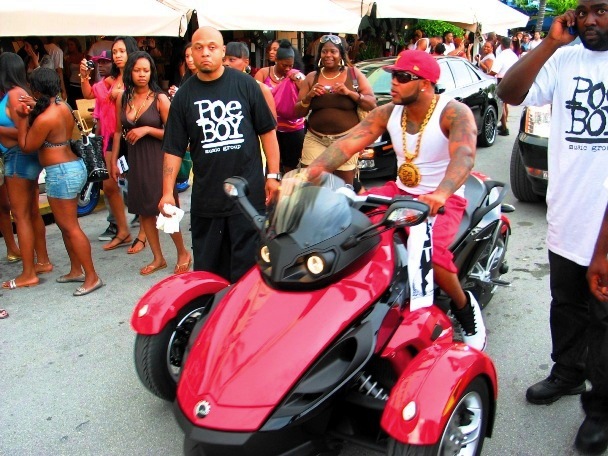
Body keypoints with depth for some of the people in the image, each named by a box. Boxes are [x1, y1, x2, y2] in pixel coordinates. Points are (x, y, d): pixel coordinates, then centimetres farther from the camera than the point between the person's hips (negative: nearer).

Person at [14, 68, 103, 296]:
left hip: (61, 173, -10)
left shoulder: (44, 118, -20)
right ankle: (76, 270, 28)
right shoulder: (63, 107, 6)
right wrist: (31, 114, 9)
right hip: (74, 166, 10)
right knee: (65, 223, 18)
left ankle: (92, 277, 1)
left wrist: (22, 118, -5)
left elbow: (27, 147, -9)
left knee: (70, 227, -3)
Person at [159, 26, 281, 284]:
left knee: (247, 266, 1)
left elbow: (267, 130, 6)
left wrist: (273, 175, 2)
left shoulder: (245, 84, 2)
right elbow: (173, 149, 6)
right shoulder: (184, 96, 6)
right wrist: (167, 192, 0)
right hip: (205, 197, 2)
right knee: (207, 269, 9)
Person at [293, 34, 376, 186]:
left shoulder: (354, 74, 3)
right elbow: (298, 113, 8)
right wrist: (309, 96, -10)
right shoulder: (311, 77, 8)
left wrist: (350, 93, -14)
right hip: (315, 140, 2)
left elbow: (372, 104, -1)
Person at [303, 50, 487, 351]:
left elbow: (464, 155, -35)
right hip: (400, 191, 6)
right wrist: (309, 173, -29)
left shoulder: (454, 113, -16)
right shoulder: (388, 113, -1)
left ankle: (464, 306, -2)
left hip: (444, 199, -6)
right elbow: (347, 144, -13)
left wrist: (440, 194, -56)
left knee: (430, 253, -33)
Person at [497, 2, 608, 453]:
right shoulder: (563, 59, 4)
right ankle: (567, 372, 42)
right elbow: (510, 93, -5)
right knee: (567, 305, 20)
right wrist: (550, 43, -10)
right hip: (568, 215, 4)